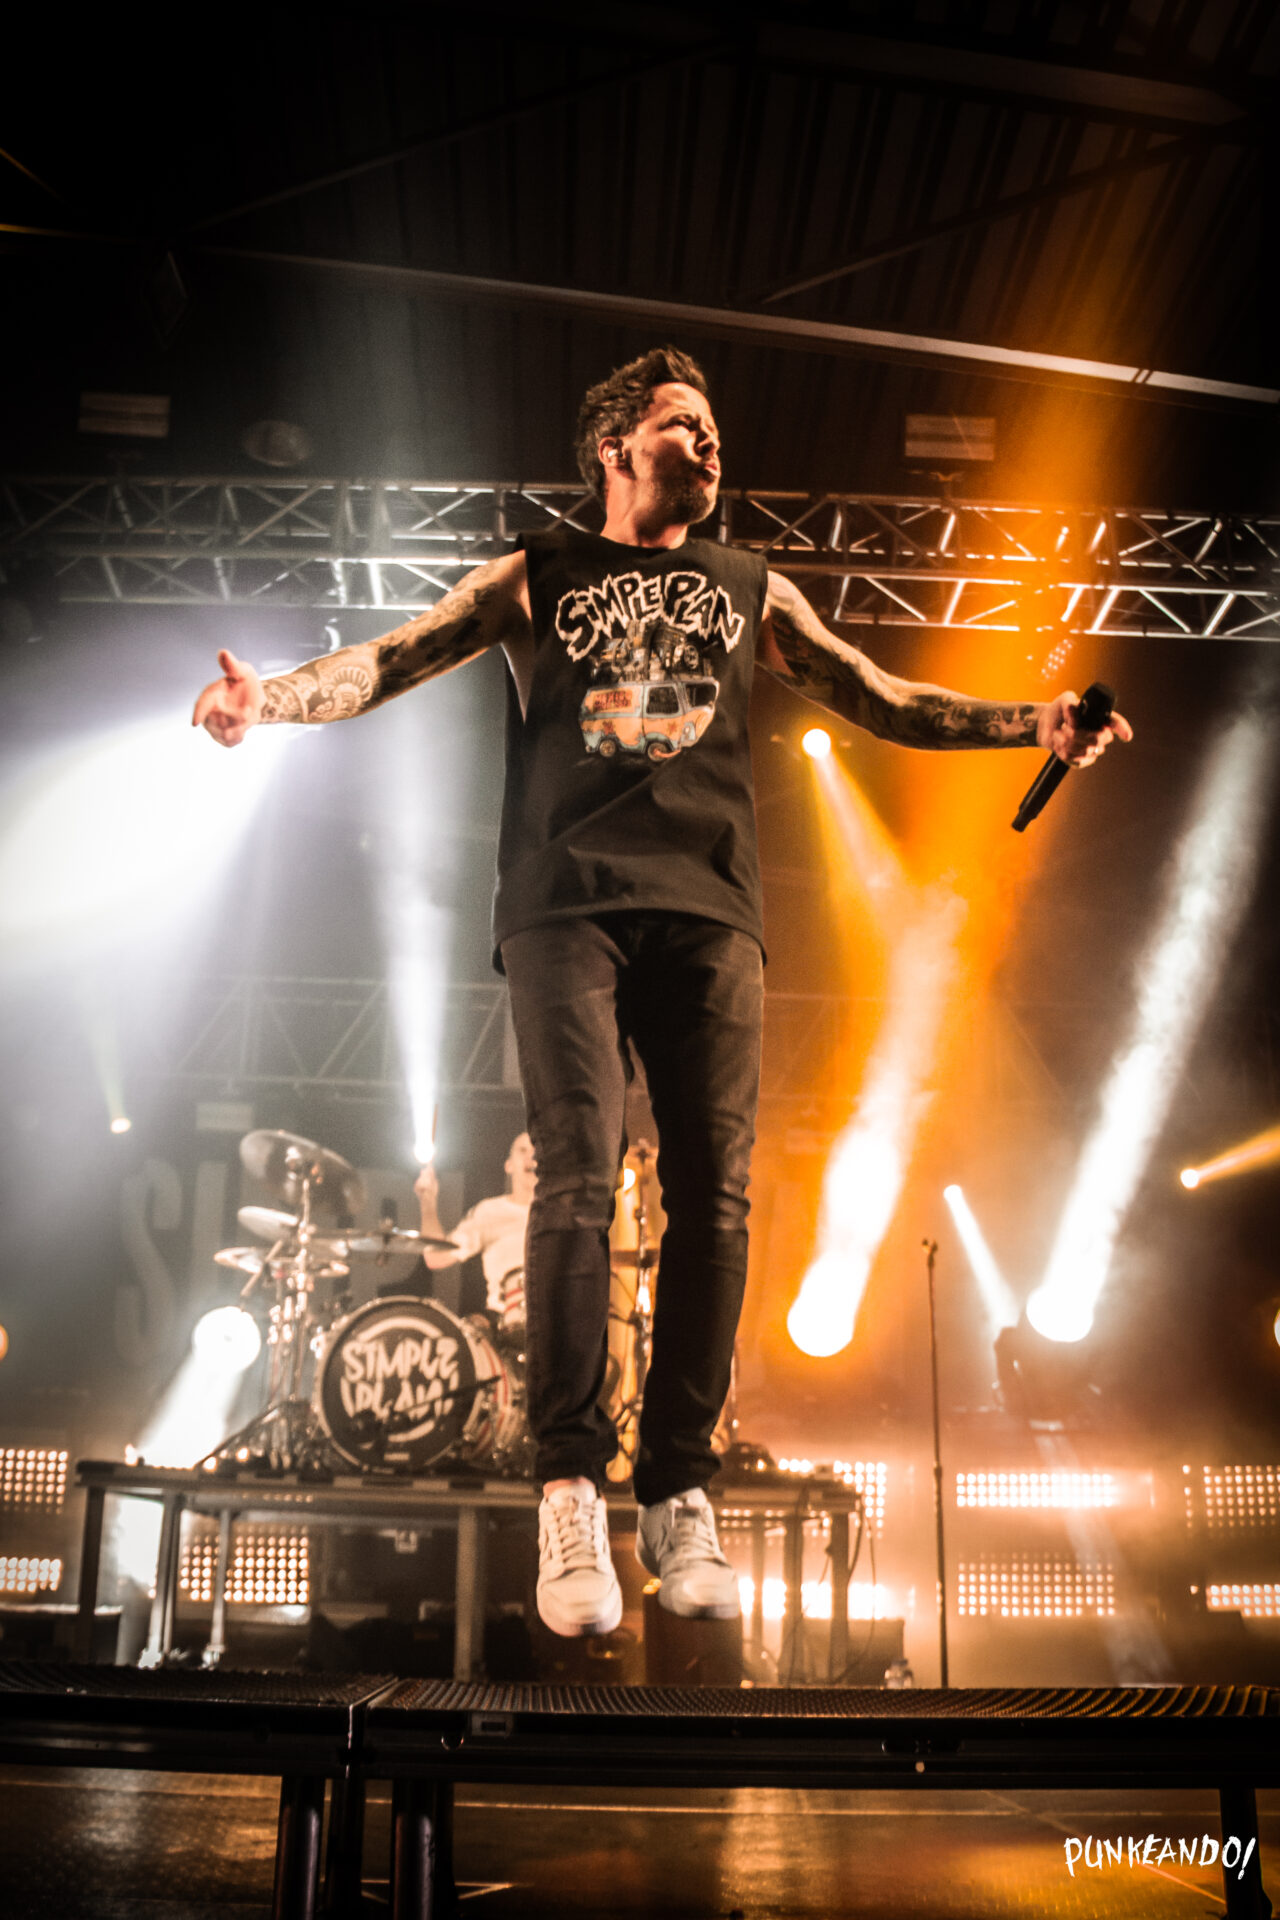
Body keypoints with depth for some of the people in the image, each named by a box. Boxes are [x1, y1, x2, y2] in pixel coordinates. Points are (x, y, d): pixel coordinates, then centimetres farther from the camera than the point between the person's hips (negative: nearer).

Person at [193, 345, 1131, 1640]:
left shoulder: (750, 590, 26)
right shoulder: (536, 576, 19)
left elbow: (885, 702, 24)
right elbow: (392, 659, 10)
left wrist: (1032, 725, 11)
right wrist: (273, 696, -9)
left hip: (709, 912, 2)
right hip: (567, 908, -2)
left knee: (713, 1202, -7)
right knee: (578, 1183, -15)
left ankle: (678, 1503, 2)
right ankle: (570, 1497, -9)